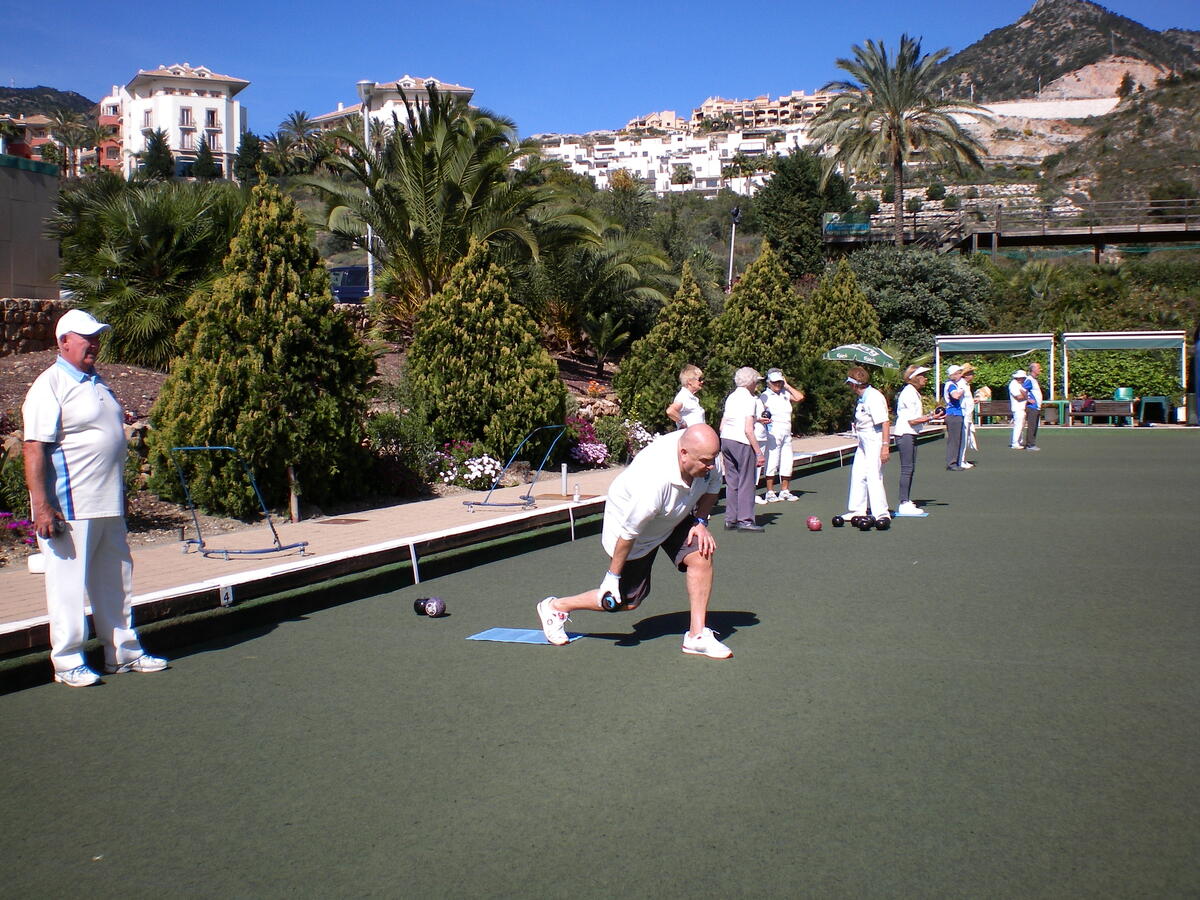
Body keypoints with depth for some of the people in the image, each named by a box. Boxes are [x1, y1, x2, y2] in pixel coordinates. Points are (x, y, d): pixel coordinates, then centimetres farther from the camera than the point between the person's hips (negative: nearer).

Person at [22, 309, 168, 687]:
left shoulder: (97, 383, 17)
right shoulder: (50, 386, -10)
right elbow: (34, 448, -16)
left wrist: (120, 496, 24)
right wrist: (41, 506, -23)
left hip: (108, 505, 8)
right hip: (70, 507, -8)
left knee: (116, 580, 13)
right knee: (68, 583, -1)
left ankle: (123, 652, 24)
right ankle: (67, 662, 8)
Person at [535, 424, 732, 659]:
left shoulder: (707, 455, -25)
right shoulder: (653, 481, -44)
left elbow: (712, 486, 2)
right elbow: (628, 532, -30)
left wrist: (701, 521, -13)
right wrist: (613, 575, -19)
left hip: (675, 518, 6)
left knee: (701, 555, -19)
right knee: (628, 601, 4)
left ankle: (697, 636, -6)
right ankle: (556, 607, 25)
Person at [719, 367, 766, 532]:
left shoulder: (731, 397, 14)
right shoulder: (749, 399, -9)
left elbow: (722, 425, 14)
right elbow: (748, 430, -16)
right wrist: (759, 452, -14)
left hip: (725, 439, 8)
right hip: (742, 443, -8)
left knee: (732, 481, 12)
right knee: (746, 481, -2)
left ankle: (730, 519, 14)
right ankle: (745, 520, -4)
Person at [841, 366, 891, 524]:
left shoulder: (874, 397, -18)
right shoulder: (862, 398, 11)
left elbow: (885, 422, -22)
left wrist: (885, 446, -26)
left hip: (875, 440, -10)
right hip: (863, 441, 10)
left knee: (873, 476, -11)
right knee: (857, 474, 14)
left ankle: (881, 514, -6)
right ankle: (857, 510, 24)